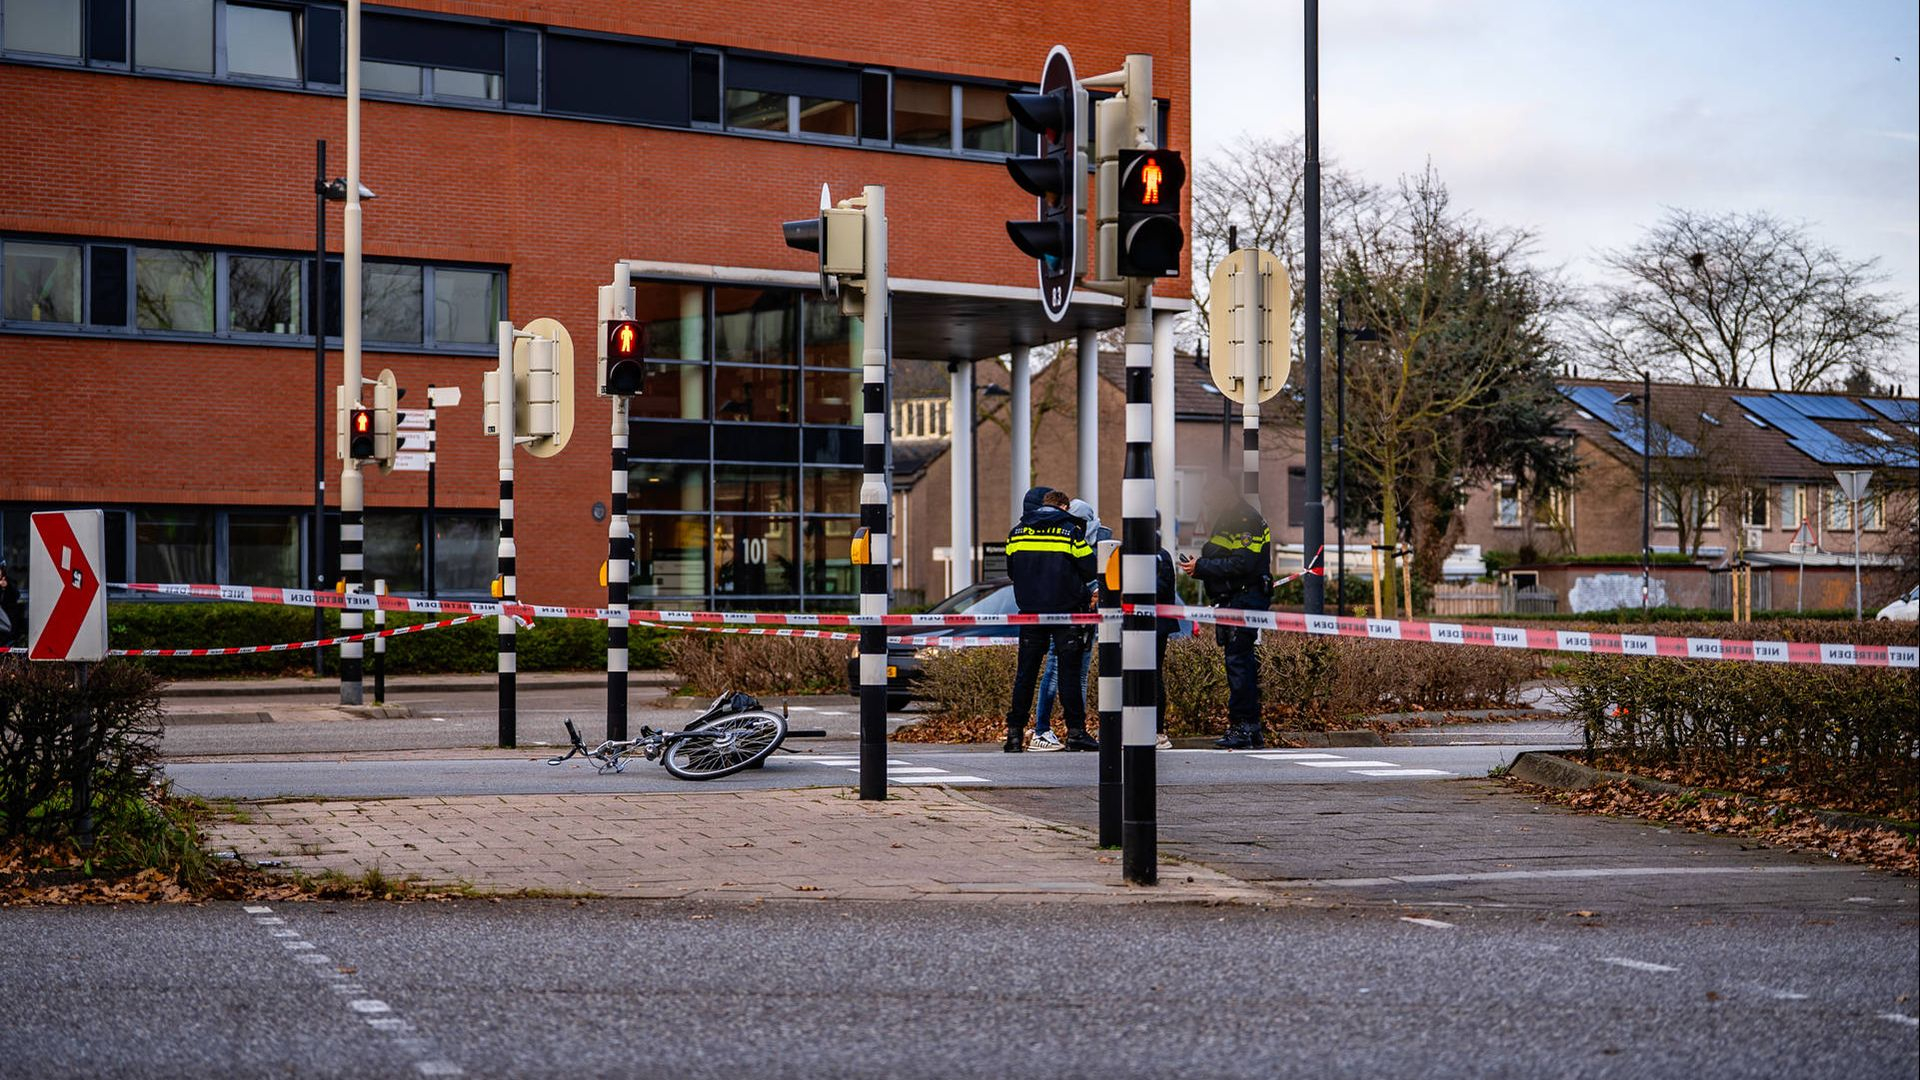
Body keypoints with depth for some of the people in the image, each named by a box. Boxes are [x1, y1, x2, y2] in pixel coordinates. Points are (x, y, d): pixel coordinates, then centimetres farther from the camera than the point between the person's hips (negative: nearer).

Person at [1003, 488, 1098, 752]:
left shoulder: (1016, 532, 7)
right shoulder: (1070, 531, -4)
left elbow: (1011, 571, 14)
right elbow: (1090, 569, -3)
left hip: (1030, 610, 3)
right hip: (1065, 610, -3)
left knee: (1025, 672, 8)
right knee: (1069, 671, 1)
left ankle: (1015, 732, 6)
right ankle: (1075, 731, -1)